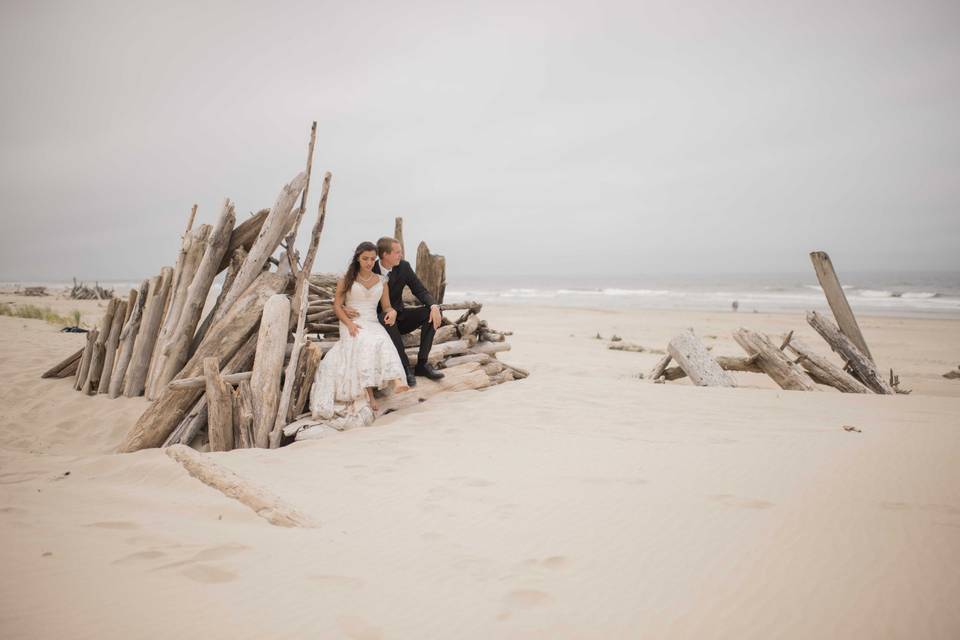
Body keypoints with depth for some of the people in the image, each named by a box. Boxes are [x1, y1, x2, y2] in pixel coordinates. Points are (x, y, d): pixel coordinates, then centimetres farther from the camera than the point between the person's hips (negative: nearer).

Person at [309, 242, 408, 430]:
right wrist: (349, 323, -14)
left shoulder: (381, 282, 16)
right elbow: (337, 305, 4)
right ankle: (369, 394, -44)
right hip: (351, 324, -2)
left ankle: (396, 381, -57)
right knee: (364, 345, -36)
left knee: (383, 343, -34)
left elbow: (386, 306, 15)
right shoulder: (346, 280, 8)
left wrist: (392, 312, -11)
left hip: (373, 323, 2)